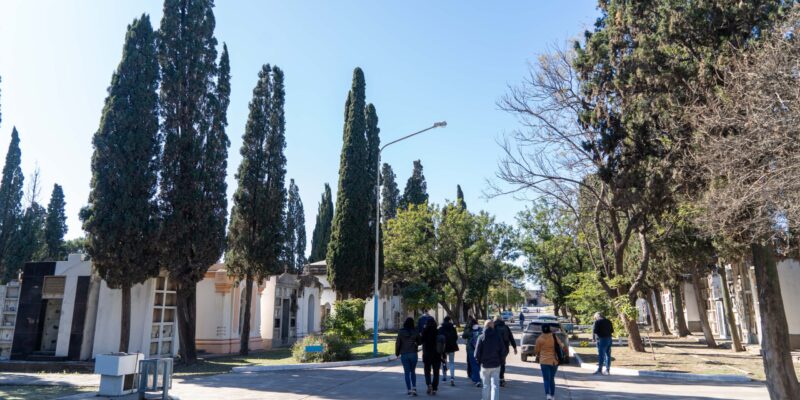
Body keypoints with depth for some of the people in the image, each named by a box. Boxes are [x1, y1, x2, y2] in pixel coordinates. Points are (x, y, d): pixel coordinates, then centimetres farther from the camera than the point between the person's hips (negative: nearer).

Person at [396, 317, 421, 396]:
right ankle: (414, 388, 1)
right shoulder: (415, 332, -6)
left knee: (407, 372, 7)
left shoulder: (401, 332, -6)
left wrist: (397, 353, 9)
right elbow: (419, 342, 2)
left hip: (404, 355, -1)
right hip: (413, 354, 1)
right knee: (413, 371, 15)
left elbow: (398, 343, -4)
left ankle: (409, 390, 5)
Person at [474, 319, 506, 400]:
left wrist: (479, 361, 8)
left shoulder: (481, 338, -8)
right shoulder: (498, 337, -6)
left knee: (486, 385, 15)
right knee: (495, 385, 2)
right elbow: (503, 352, -5)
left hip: (485, 365, 0)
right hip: (496, 365, 0)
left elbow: (477, 353, -10)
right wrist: (500, 361, 9)